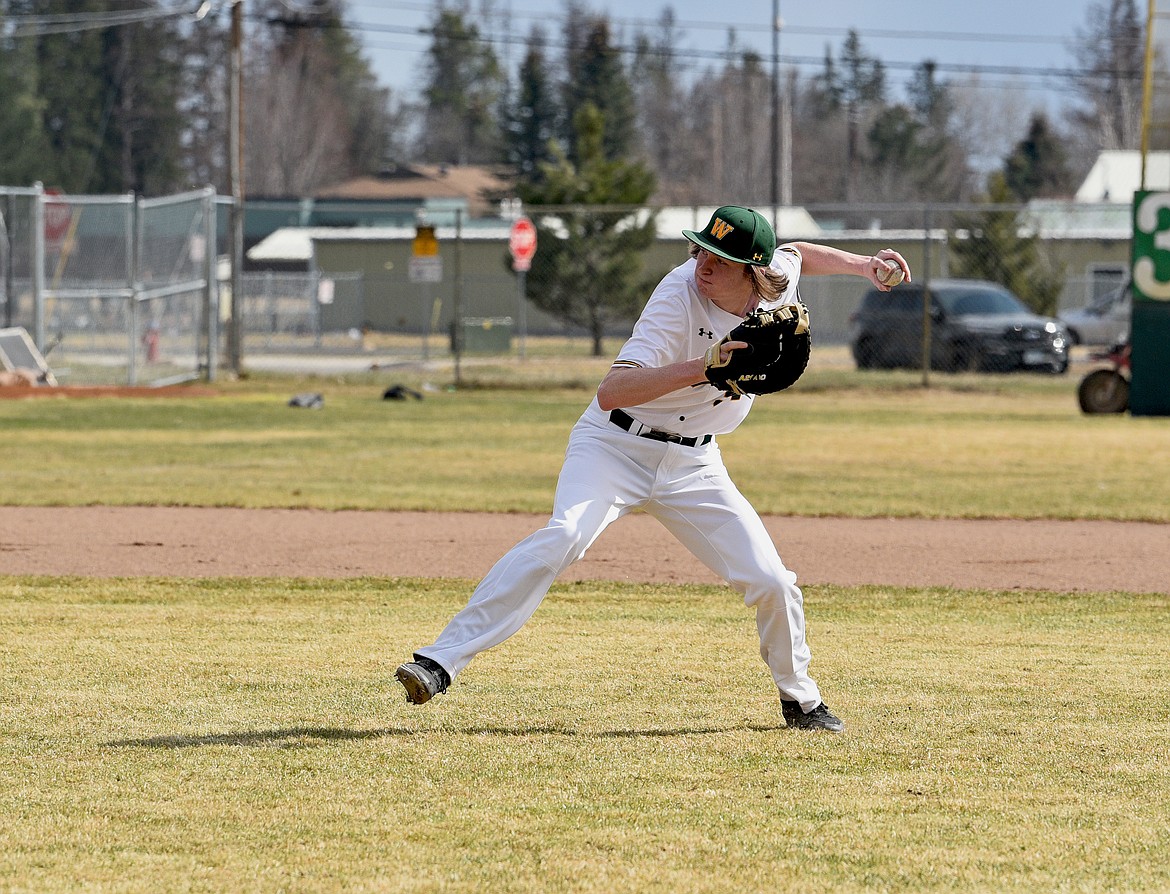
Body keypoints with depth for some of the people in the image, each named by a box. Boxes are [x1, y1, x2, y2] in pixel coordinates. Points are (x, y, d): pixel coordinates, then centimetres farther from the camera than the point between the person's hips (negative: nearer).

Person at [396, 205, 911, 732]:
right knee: (564, 537, -31)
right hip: (616, 445, -5)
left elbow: (797, 254, 19)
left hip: (693, 464, 5)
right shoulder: (679, 298, -27)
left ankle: (800, 699, 26)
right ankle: (441, 661, -34)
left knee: (771, 583, -2)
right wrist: (697, 369, -50)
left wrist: (860, 265, 6)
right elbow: (611, 393, -38)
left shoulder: (778, 279, -9)